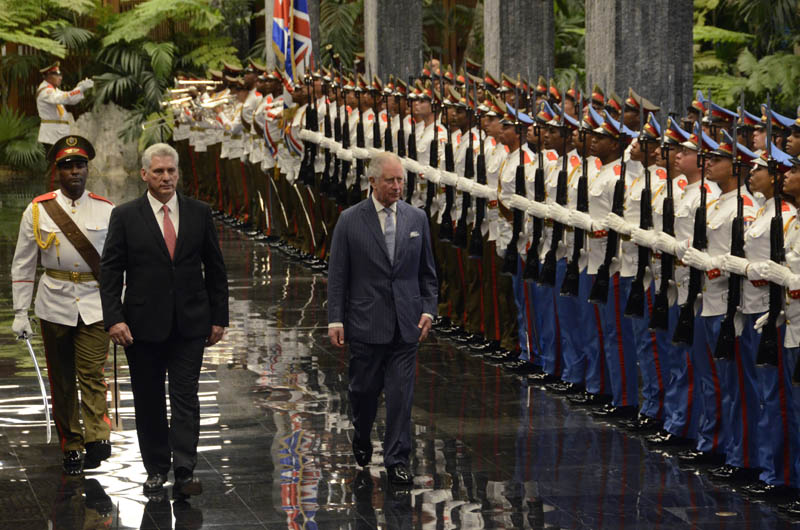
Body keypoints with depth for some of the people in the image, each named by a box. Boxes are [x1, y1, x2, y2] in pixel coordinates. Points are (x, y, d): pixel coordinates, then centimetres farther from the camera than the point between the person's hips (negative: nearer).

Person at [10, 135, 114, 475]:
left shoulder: (106, 211, 1)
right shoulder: (38, 210, 0)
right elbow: (22, 265, 5)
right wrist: (20, 312, 0)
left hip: (95, 304, -1)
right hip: (55, 305, 1)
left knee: (92, 373, -13)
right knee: (61, 380, 6)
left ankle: (97, 438, -18)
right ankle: (71, 447, 14)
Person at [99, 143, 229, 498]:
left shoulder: (199, 213, 4)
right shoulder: (126, 217, -1)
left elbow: (215, 268, 9)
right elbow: (110, 271, -2)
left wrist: (218, 317, 6)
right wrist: (114, 319, -12)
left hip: (189, 323, 0)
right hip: (143, 324, 0)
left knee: (185, 398, -6)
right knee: (149, 401, 7)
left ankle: (185, 473, -9)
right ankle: (156, 470, 17)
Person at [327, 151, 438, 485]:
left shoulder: (416, 218, 6)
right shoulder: (350, 220, -2)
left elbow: (427, 272, 13)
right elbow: (337, 275, -1)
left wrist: (428, 310, 1)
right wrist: (335, 320, -7)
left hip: (406, 324, 2)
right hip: (366, 324, -2)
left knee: (401, 394, -2)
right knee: (364, 388, 9)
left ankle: (396, 461, 4)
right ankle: (361, 437, 38)